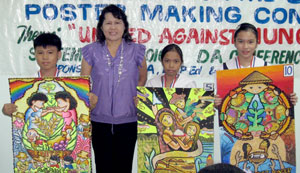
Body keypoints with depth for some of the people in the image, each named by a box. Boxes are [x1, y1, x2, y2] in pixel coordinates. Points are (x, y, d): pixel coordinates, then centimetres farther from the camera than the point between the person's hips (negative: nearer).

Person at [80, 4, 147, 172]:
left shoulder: (136, 51, 1)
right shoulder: (92, 51, 1)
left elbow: (142, 79, 14)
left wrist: (138, 98, 1)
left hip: (127, 120, 0)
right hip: (100, 120, 0)